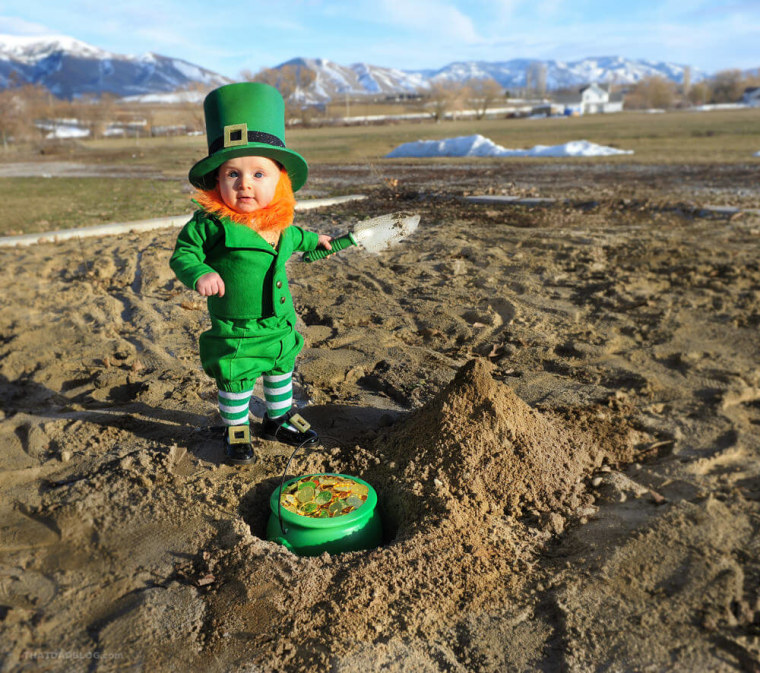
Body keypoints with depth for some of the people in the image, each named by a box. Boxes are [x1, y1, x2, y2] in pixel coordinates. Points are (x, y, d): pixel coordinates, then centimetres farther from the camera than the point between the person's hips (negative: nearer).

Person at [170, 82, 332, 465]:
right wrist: (199, 274, -34)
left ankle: (279, 418, 45)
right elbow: (183, 253, -15)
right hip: (234, 330, -5)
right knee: (235, 381, 11)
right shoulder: (211, 223, -20)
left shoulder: (280, 221, -2)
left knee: (281, 371, 22)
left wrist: (313, 240, 36)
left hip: (280, 323, 6)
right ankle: (236, 429, 35)